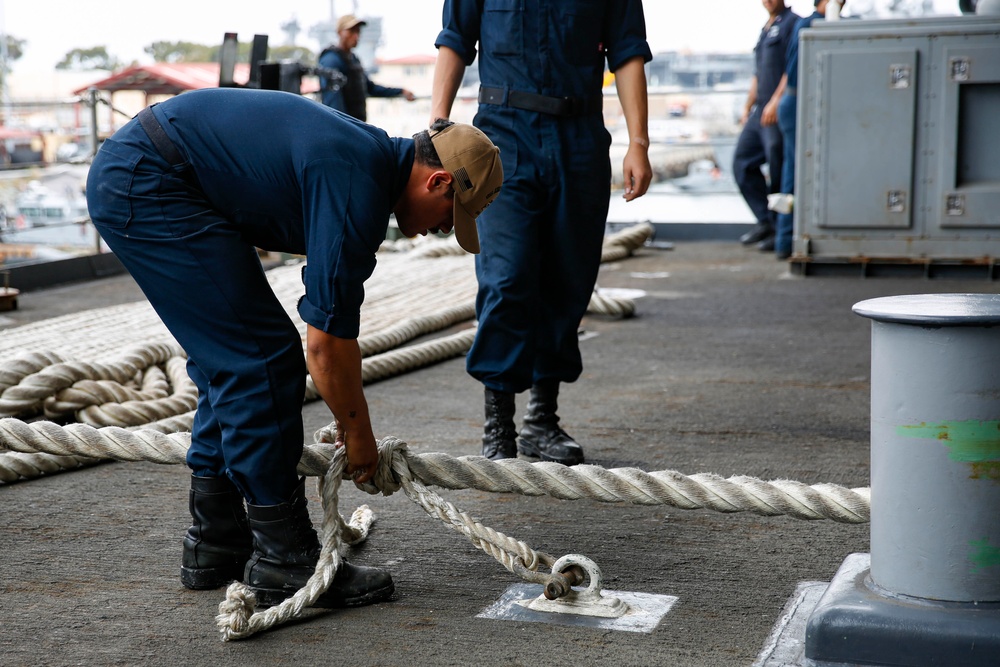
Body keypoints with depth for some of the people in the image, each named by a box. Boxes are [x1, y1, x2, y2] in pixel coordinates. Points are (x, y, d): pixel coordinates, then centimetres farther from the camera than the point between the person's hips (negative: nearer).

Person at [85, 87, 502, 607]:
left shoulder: (371, 156, 13)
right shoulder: (358, 192, -18)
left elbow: (335, 324, 22)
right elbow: (324, 344, -14)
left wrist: (351, 417, 26)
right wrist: (359, 433, 2)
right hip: (147, 185, -11)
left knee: (230, 358, 15)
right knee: (259, 359, -8)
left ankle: (215, 544, 22)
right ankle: (284, 560, 0)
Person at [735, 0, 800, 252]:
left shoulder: (791, 22, -5)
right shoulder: (766, 29, 22)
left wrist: (775, 101, -21)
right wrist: (747, 108, 24)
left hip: (779, 111, -9)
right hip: (760, 113, 9)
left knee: (779, 170, -6)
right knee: (742, 161, 7)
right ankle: (764, 221, 13)